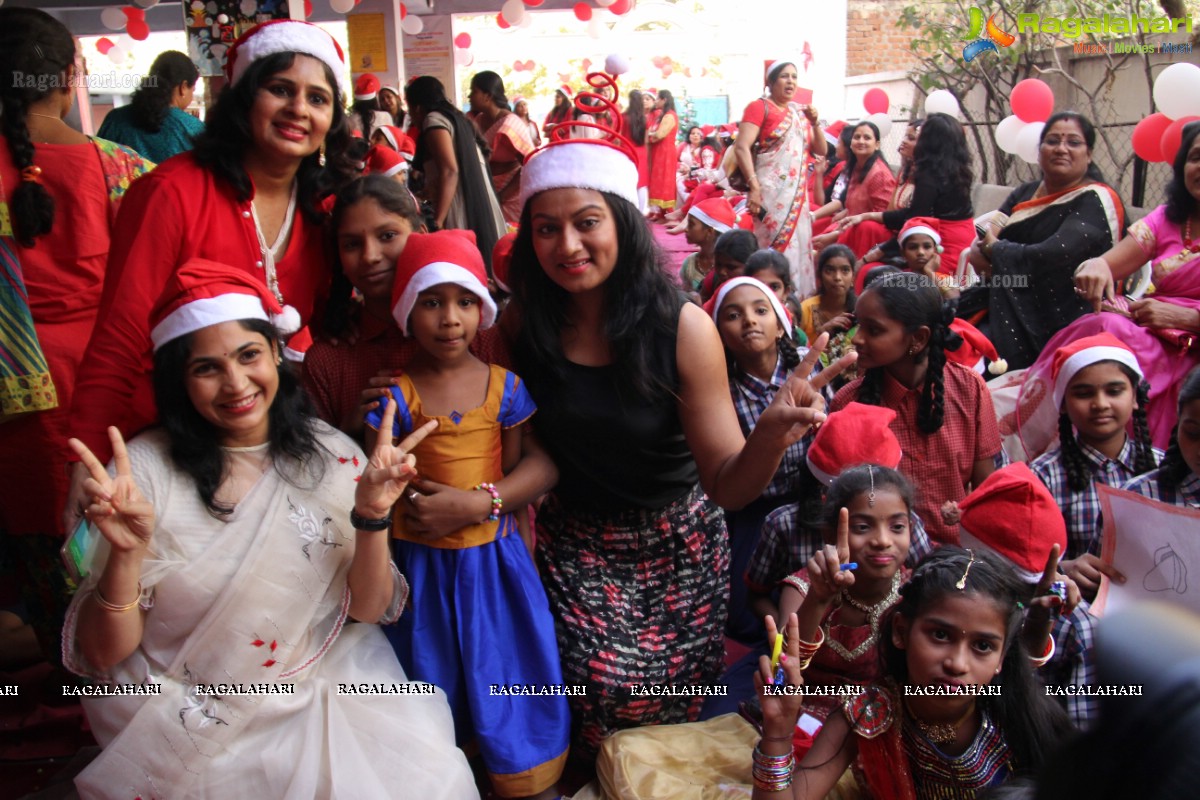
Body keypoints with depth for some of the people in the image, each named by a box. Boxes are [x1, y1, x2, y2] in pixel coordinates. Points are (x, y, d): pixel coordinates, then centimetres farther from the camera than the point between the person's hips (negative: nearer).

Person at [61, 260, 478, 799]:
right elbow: (102, 656, -8)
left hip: (324, 689, 2)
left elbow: (369, 609, -3)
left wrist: (371, 516, -20)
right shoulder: (144, 470, -10)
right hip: (189, 710, -2)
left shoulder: (331, 456, -3)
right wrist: (126, 553, -26)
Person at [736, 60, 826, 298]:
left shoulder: (800, 111, 15)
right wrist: (754, 187, -23)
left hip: (798, 193, 7)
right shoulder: (760, 107, -2)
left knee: (799, 247, 7)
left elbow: (821, 151, 16)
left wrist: (814, 123, 0)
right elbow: (741, 147, -14)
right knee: (777, 248, -10)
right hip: (772, 191, -6)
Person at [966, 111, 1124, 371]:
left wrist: (995, 249, -6)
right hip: (1007, 305, 7)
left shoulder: (1095, 201, -7)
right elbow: (985, 236, 9)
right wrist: (979, 251, -17)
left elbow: (1056, 255, -21)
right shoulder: (1025, 192, 16)